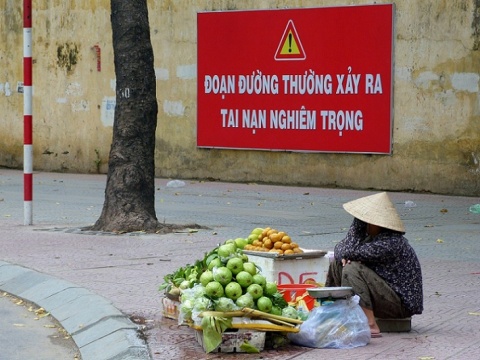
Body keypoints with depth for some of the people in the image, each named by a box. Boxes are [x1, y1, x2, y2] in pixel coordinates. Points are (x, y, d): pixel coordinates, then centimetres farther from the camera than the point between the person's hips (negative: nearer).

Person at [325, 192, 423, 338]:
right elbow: (340, 249, 9)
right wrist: (345, 256, -15)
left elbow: (351, 251, -31)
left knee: (353, 270, -27)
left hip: (402, 303, -10)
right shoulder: (371, 235, 3)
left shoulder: (390, 243, -27)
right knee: (337, 263, 6)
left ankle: (370, 326, -29)